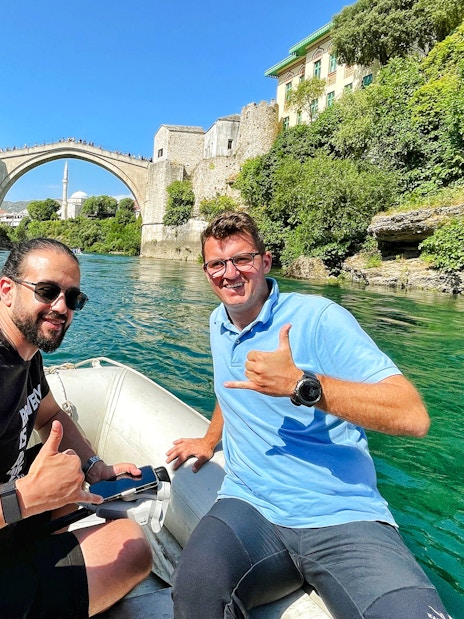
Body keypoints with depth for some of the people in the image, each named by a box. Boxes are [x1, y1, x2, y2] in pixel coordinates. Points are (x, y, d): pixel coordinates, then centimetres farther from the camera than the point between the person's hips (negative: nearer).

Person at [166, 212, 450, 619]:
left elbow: (413, 416, -19)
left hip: (343, 518, -4)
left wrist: (300, 384, -27)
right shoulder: (218, 324, 12)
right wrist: (209, 441, 38)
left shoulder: (318, 318, -11)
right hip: (249, 507, 5)